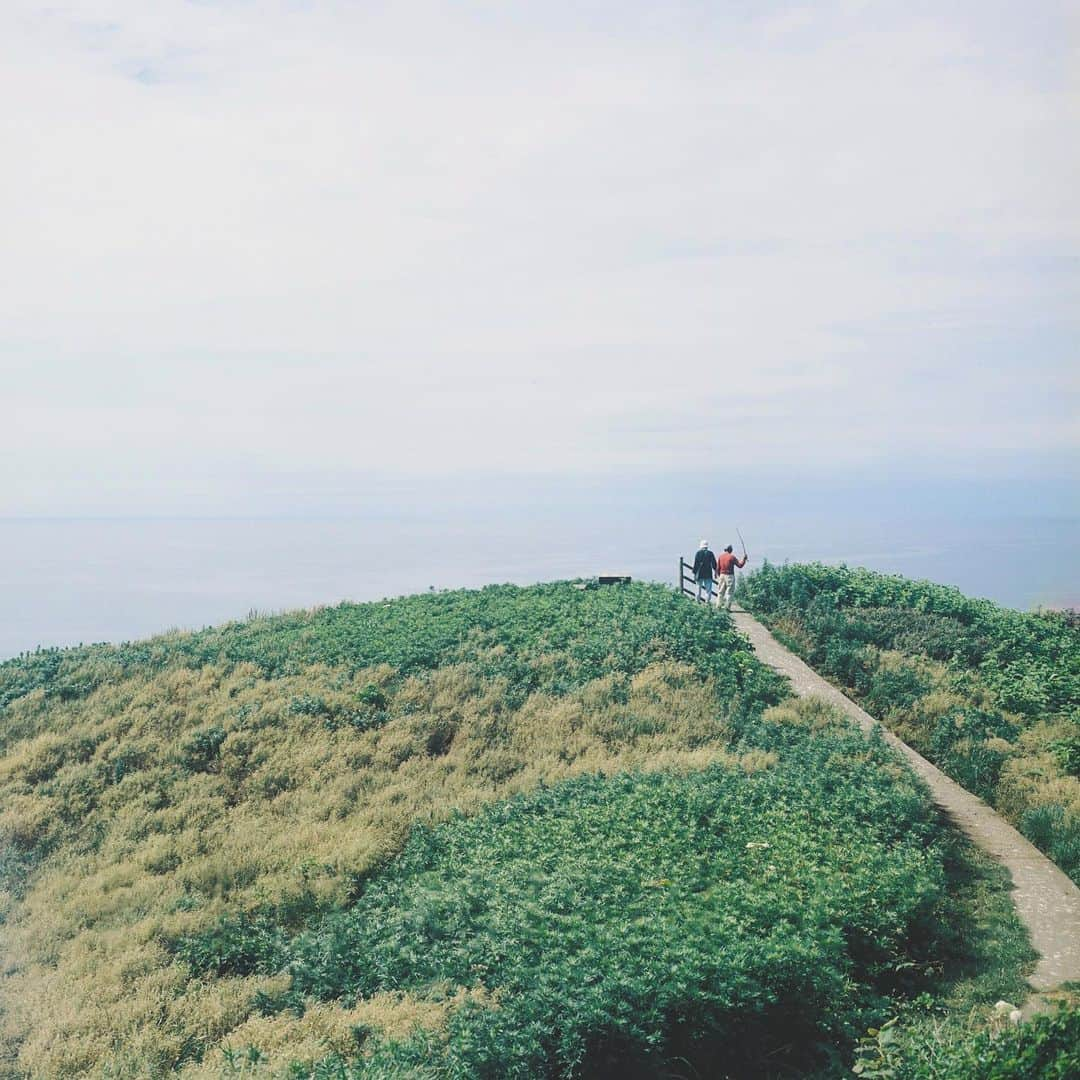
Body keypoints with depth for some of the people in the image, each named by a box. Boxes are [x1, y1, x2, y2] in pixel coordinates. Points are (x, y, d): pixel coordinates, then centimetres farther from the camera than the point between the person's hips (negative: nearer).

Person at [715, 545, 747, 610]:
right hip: (729, 576, -5)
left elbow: (717, 568, 7)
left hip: (722, 575, 5)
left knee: (721, 592, 13)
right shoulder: (732, 557, -10)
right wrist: (744, 559, 7)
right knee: (729, 592, 0)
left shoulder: (721, 556, 5)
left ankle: (718, 606, 13)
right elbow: (740, 565, -7)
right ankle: (727, 607, -3)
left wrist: (718, 575, 18)